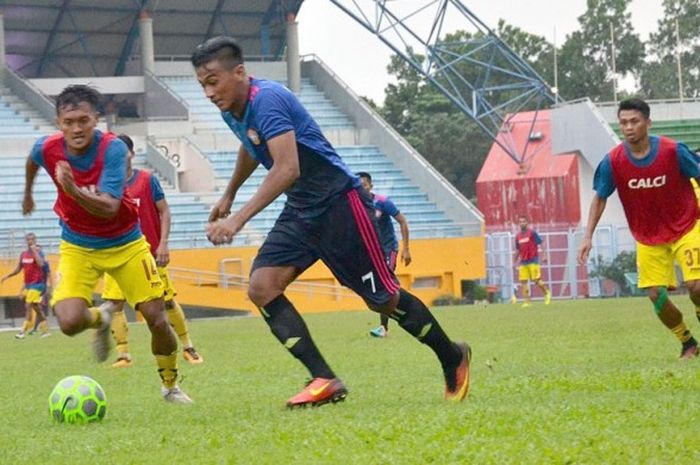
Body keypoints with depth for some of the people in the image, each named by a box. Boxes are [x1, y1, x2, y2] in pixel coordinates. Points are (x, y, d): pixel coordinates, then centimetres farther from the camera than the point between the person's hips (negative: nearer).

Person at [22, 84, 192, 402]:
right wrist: (28, 193, 29)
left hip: (125, 244, -1)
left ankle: (170, 385, 23)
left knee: (157, 319, -6)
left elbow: (109, 207, -36)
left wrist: (74, 191, -53)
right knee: (70, 322, -22)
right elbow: (32, 161, 12)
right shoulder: (47, 149, -17)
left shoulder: (113, 148, -26)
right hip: (77, 247, 1)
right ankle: (100, 319, 17)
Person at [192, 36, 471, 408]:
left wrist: (238, 219, -42)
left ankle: (453, 359, 25)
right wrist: (228, 196, 38)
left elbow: (288, 169, -37)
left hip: (339, 203, -9)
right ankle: (324, 380, -14)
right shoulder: (232, 111, 3)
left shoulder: (267, 99, -26)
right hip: (301, 212, 9)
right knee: (261, 286, -12)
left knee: (384, 299, 1)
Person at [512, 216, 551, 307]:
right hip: (523, 262, 5)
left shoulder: (532, 232, -4)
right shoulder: (518, 236, 11)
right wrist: (514, 262, 19)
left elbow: (540, 244, -5)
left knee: (536, 280, -7)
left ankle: (547, 292, 16)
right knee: (523, 281, -2)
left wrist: (543, 255, -13)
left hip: (533, 261, -5)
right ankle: (527, 301, 1)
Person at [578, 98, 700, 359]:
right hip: (648, 238, 2)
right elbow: (600, 198, 0)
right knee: (655, 294, -4)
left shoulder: (673, 151, -18)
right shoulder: (613, 161, -13)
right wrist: (588, 236, -5)